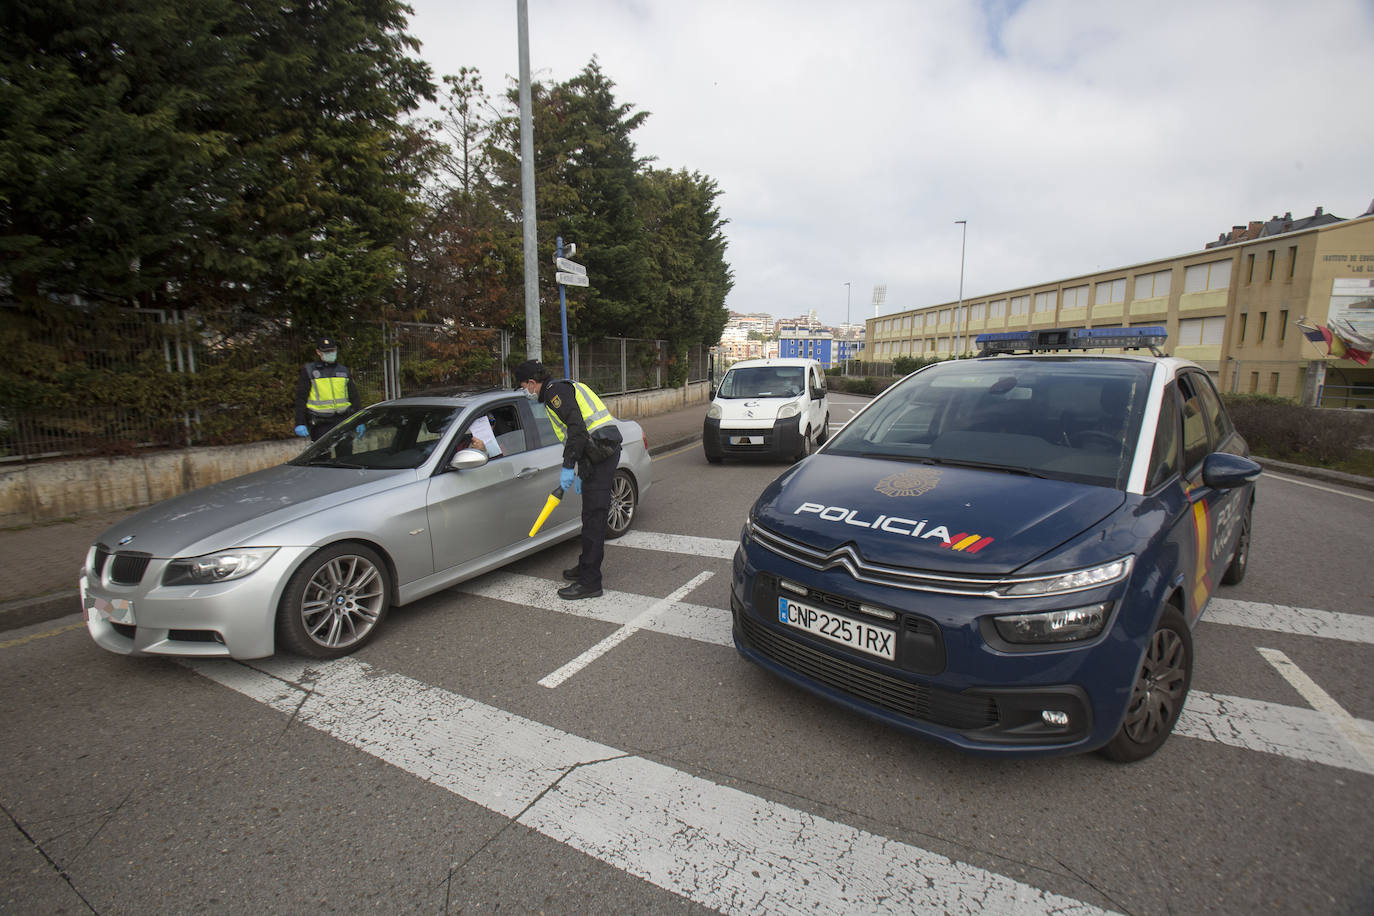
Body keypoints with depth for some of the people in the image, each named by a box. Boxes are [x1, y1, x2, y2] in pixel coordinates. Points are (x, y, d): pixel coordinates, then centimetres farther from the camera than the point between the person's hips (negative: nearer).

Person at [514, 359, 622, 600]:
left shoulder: (556, 391, -6)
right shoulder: (565, 388, 27)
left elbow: (577, 427, -19)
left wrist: (568, 466, -17)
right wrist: (579, 472, 27)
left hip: (599, 451, -10)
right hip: (605, 449, 10)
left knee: (593, 517, -8)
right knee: (593, 514, 17)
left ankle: (590, 582, -4)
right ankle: (587, 568, 29)